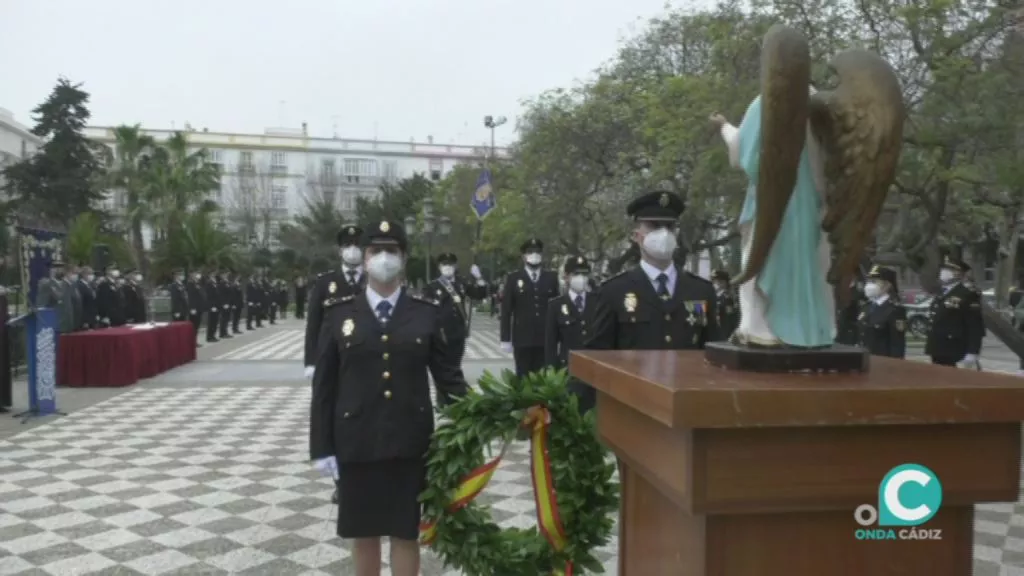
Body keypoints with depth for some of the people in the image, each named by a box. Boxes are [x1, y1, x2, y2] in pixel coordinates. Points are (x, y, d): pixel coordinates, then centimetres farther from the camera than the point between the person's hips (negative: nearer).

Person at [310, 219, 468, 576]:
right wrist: (321, 447, -1)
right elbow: (324, 385, 1)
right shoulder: (339, 312, 1)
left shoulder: (427, 313, 0)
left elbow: (449, 376, 1)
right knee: (363, 532, 13)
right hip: (356, 442, 1)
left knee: (406, 532, 9)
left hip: (410, 442, 0)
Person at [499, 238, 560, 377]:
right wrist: (505, 339, -4)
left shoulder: (552, 278, 9)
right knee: (523, 378, 1)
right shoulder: (513, 278, 4)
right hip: (522, 339, -1)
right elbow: (506, 311, 1)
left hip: (546, 339, 1)